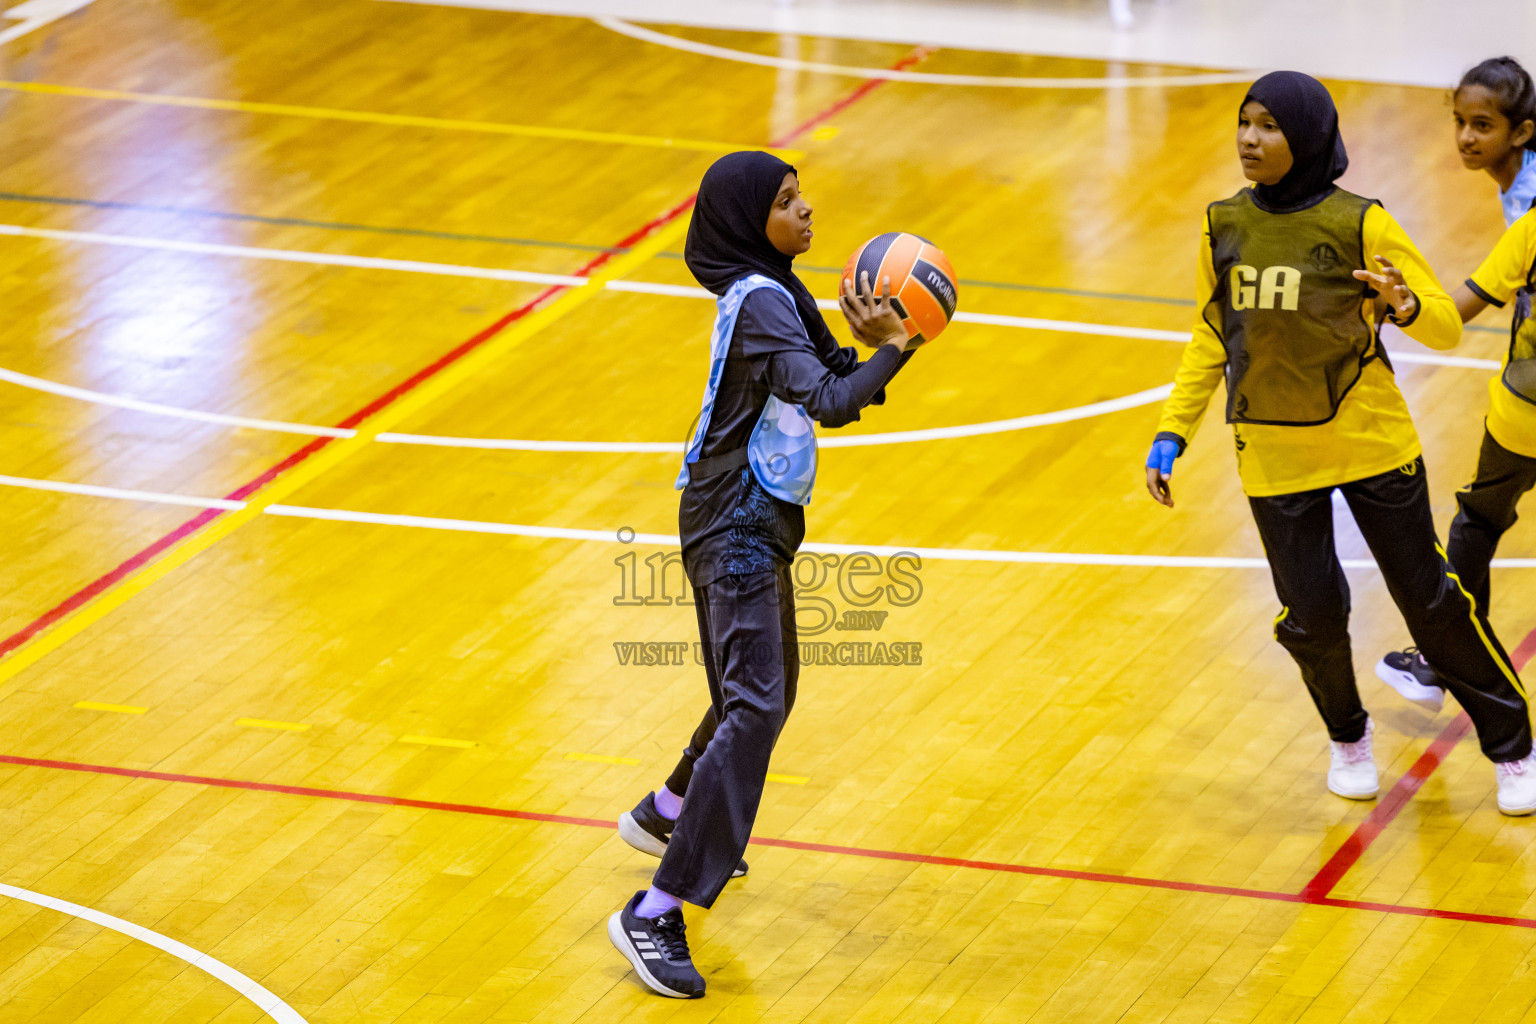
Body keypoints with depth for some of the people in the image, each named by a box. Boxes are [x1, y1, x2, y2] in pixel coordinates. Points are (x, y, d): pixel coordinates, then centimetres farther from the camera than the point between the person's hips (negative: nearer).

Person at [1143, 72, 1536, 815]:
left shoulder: (1359, 224, -11)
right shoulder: (1225, 226, 0)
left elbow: (1447, 327, -9)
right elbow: (1211, 340, 12)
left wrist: (1405, 306, -31)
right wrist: (1171, 434, 6)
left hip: (1370, 443, -3)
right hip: (1274, 457, 3)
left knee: (1429, 597, 3)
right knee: (1312, 614, 1)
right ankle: (1347, 739, 31)